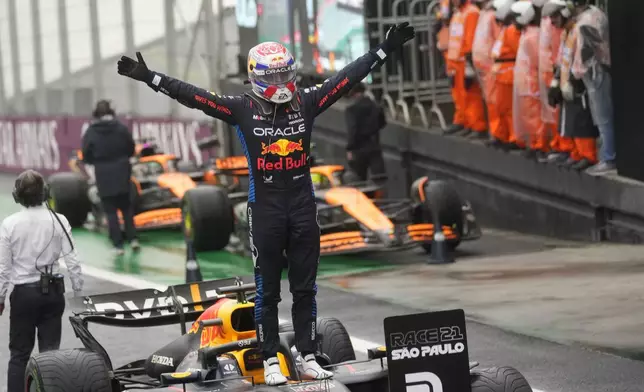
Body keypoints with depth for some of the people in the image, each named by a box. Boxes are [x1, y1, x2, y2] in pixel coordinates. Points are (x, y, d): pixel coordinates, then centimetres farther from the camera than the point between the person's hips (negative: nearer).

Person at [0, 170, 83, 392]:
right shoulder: (58, 221, -7)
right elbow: (72, 261, -5)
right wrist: (79, 290, 8)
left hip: (23, 293, -1)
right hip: (53, 291, 1)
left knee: (19, 353, 7)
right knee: (51, 351, 8)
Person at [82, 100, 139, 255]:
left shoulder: (91, 133, -8)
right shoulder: (121, 128, -5)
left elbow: (86, 157, -5)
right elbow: (131, 149, 2)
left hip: (103, 176, -2)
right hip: (122, 174, 2)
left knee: (110, 211, 4)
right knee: (127, 207, 17)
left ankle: (118, 245, 2)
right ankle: (133, 238, 11)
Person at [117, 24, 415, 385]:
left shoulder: (307, 102, 2)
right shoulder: (243, 109, -4)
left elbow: (349, 77, 3)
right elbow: (194, 96, -9)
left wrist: (385, 50, 0)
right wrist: (149, 77, -15)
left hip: (304, 207, 2)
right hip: (265, 209, -2)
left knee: (305, 288, 8)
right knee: (267, 289, 4)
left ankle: (309, 357, 15)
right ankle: (271, 362, 9)